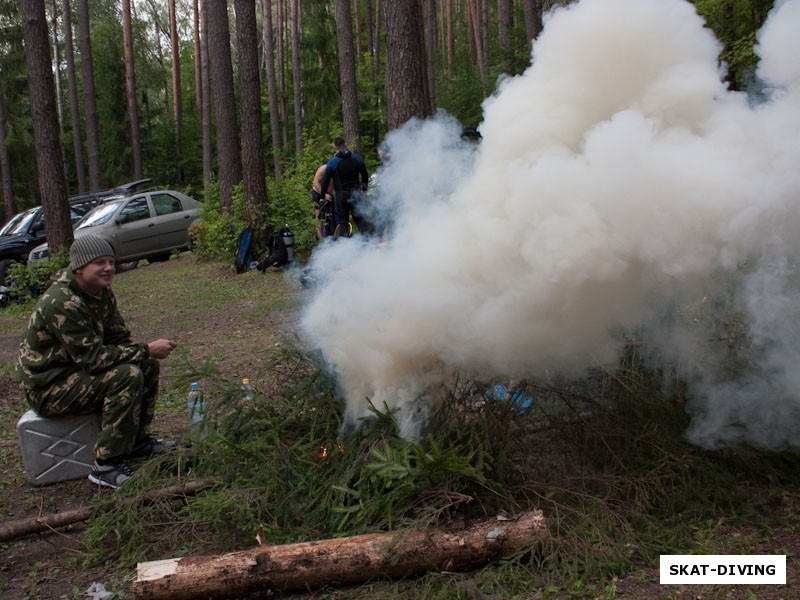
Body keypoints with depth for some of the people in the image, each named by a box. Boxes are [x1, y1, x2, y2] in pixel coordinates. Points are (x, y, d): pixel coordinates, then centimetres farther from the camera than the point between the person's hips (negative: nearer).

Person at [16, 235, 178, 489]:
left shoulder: (102, 293, 3)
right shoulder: (62, 303, -26)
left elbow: (119, 339, 7)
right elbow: (91, 357, -30)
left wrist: (146, 353, -14)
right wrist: (146, 350, -27)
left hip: (77, 370, 9)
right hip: (48, 387, -9)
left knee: (148, 365, -1)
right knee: (127, 375, -28)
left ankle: (136, 440, 12)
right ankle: (107, 465, -22)